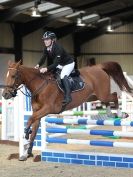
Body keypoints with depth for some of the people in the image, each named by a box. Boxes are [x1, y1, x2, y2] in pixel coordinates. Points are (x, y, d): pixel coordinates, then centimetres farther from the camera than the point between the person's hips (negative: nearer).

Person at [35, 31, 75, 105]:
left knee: (63, 75, -31)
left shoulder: (58, 48, -34)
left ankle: (68, 96, -34)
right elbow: (43, 58, -15)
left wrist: (47, 68, -53)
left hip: (69, 63, -9)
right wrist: (38, 65, -36)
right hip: (60, 65, 9)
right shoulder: (46, 48, -10)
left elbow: (56, 63, -40)